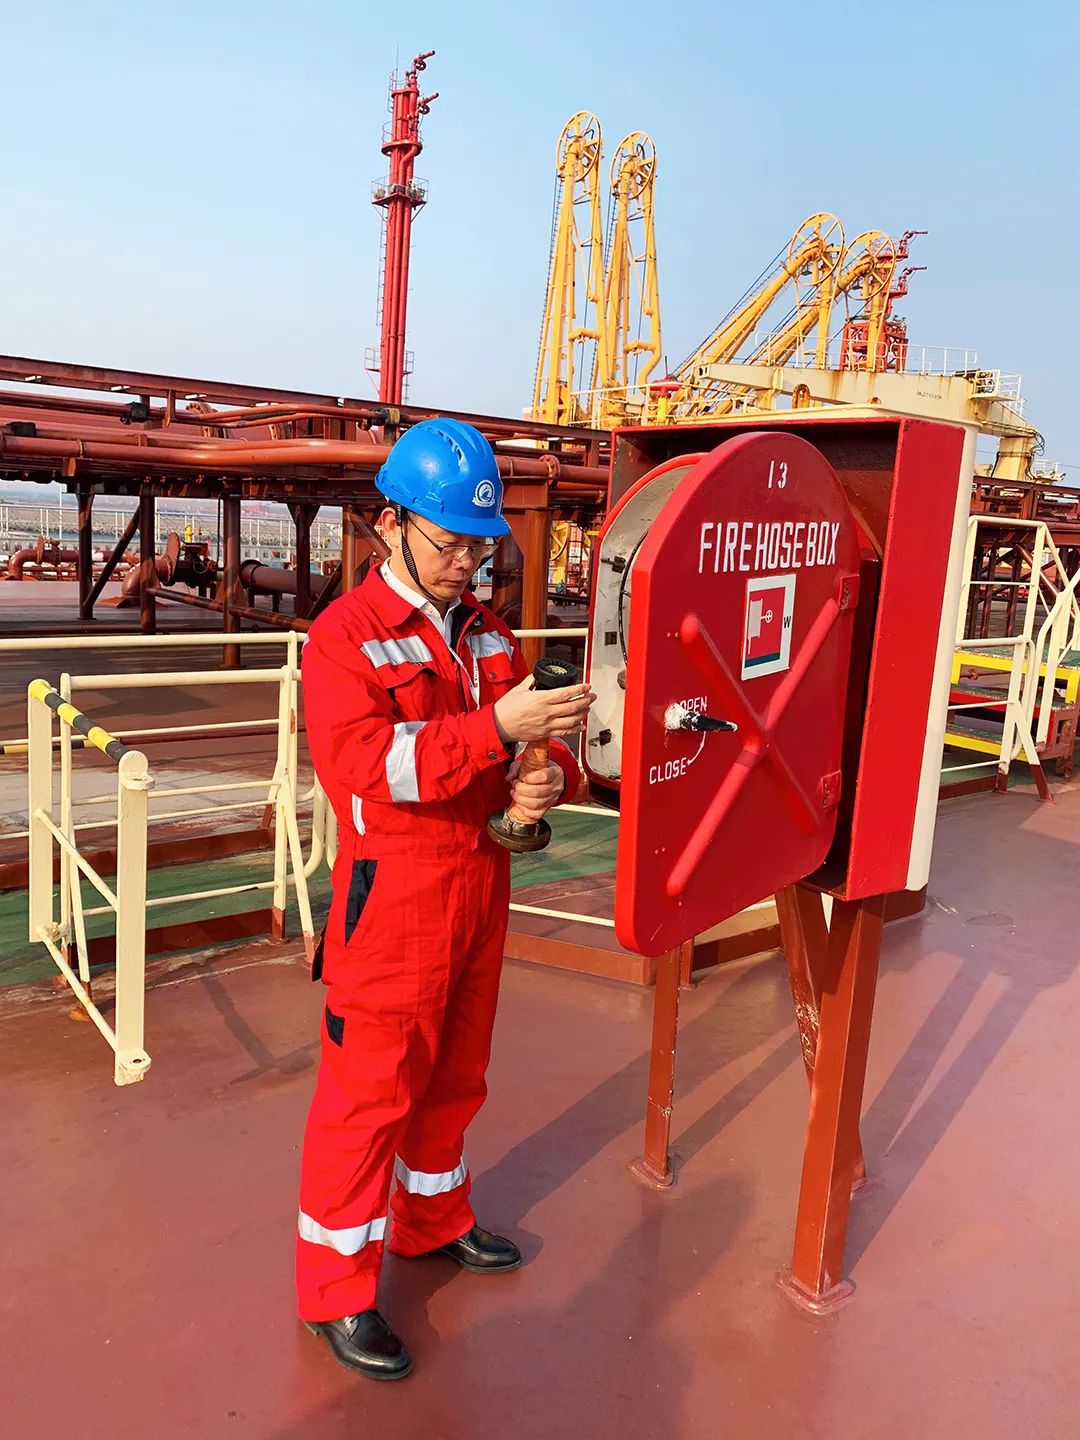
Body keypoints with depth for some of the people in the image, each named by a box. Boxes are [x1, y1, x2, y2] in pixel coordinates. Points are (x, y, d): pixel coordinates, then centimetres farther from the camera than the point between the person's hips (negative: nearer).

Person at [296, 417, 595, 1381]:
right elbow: (368, 764, -25)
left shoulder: (488, 632, 9)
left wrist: (549, 778, -11)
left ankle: (433, 1222, 43)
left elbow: (538, 746, 13)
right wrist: (497, 729, -33)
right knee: (368, 1091, 4)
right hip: (393, 896, -7)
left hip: (481, 887, 7)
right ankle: (337, 1291, 22)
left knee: (454, 1075, 21)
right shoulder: (344, 636, -12)